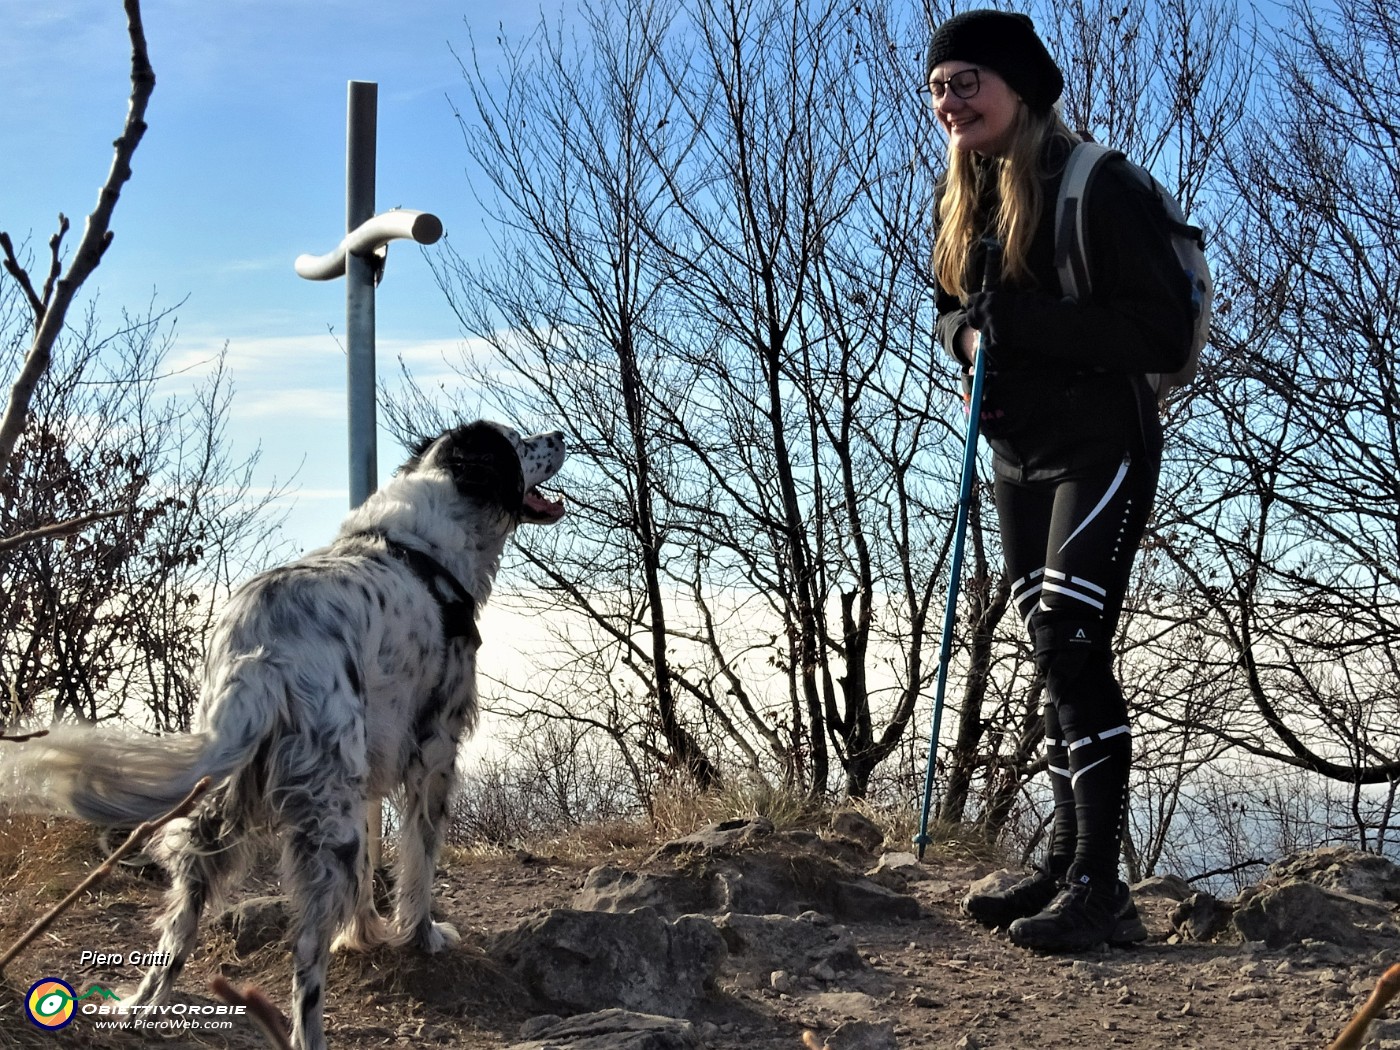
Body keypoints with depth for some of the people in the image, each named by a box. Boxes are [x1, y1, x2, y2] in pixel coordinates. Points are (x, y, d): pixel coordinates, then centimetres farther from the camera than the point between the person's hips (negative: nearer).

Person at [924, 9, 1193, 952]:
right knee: (1054, 658, 9)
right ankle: (1070, 866, 17)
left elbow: (1166, 330, -20)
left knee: (1075, 646, -15)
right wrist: (967, 334, -7)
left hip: (1101, 449, -8)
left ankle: (1100, 886, -11)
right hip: (1018, 457, 8)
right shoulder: (966, 198, 9)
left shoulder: (1097, 188, -15)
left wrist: (1020, 321, -25)